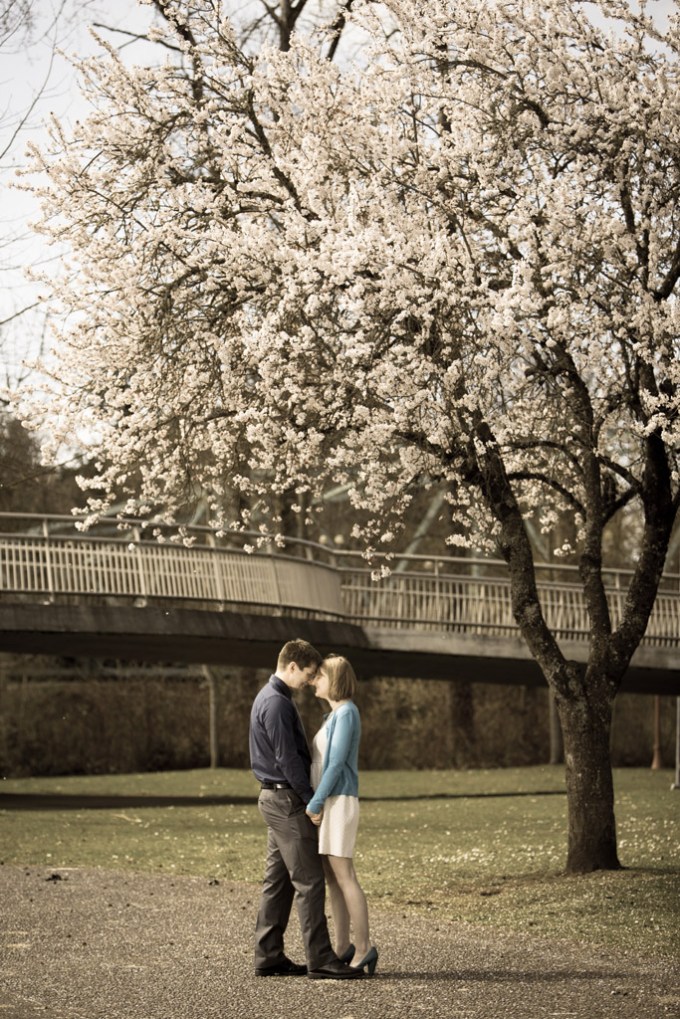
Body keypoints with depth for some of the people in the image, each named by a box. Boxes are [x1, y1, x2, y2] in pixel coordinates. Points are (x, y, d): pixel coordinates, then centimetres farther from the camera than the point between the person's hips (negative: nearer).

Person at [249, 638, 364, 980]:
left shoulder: (271, 698, 16)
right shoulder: (276, 703, -17)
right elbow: (287, 759, -20)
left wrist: (308, 796, 17)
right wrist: (310, 799, -13)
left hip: (275, 799, 11)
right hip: (287, 800, -11)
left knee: (278, 881, 11)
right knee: (309, 882, -9)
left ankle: (268, 957, 14)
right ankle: (321, 961, -8)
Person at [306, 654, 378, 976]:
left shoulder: (346, 712, -12)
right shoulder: (334, 715, 17)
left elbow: (337, 763, -17)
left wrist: (315, 803, -18)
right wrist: (316, 803, 13)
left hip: (338, 802, -9)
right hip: (327, 803, 9)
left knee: (343, 875, -10)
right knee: (332, 877, 8)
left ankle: (363, 949, -8)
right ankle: (343, 948, 10)